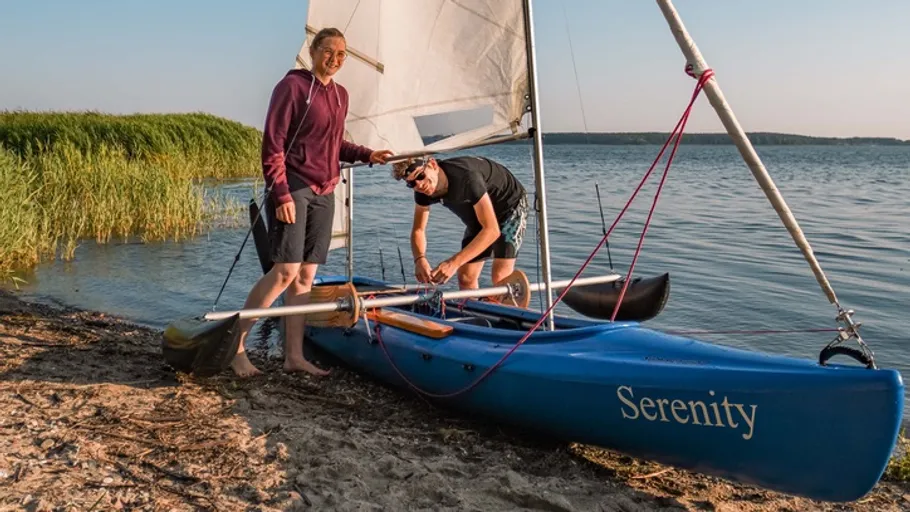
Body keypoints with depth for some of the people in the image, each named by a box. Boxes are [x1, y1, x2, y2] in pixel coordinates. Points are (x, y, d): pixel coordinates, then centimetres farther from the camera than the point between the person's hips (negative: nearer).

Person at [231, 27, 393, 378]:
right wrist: (281, 194, -18)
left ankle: (294, 356, 10)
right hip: (292, 188, -7)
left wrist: (366, 154, 10)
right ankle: (235, 344, -1)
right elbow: (272, 143, -11)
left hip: (324, 194, 7)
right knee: (285, 271, -14)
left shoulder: (340, 95, 16)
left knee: (306, 275, 5)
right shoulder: (292, 85, -6)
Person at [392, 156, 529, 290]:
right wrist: (419, 259, -32)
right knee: (465, 277, 3)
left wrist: (454, 262, -48)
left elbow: (492, 230, -41)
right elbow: (418, 230, -9)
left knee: (500, 277, -20)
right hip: (478, 213, 7)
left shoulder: (465, 177, -39)